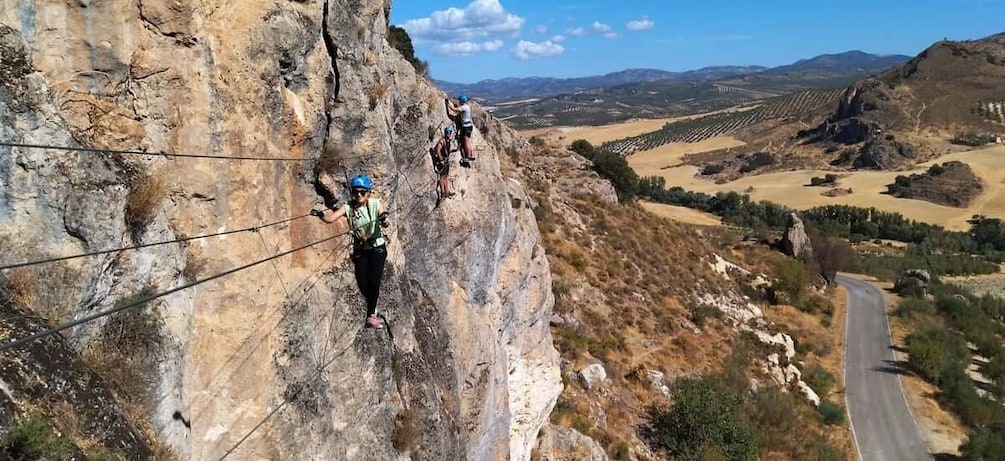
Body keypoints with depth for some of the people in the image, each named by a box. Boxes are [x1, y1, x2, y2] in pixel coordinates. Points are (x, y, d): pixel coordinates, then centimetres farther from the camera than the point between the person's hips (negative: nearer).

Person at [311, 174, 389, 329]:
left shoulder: (376, 204, -10)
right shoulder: (348, 207, -8)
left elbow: (384, 224, -21)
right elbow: (330, 218, -22)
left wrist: (384, 220, -44)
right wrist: (321, 214, -43)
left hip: (377, 248, -2)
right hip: (360, 250, 2)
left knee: (374, 281, -14)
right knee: (362, 284, -5)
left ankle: (371, 315, 2)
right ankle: (372, 307, 27)